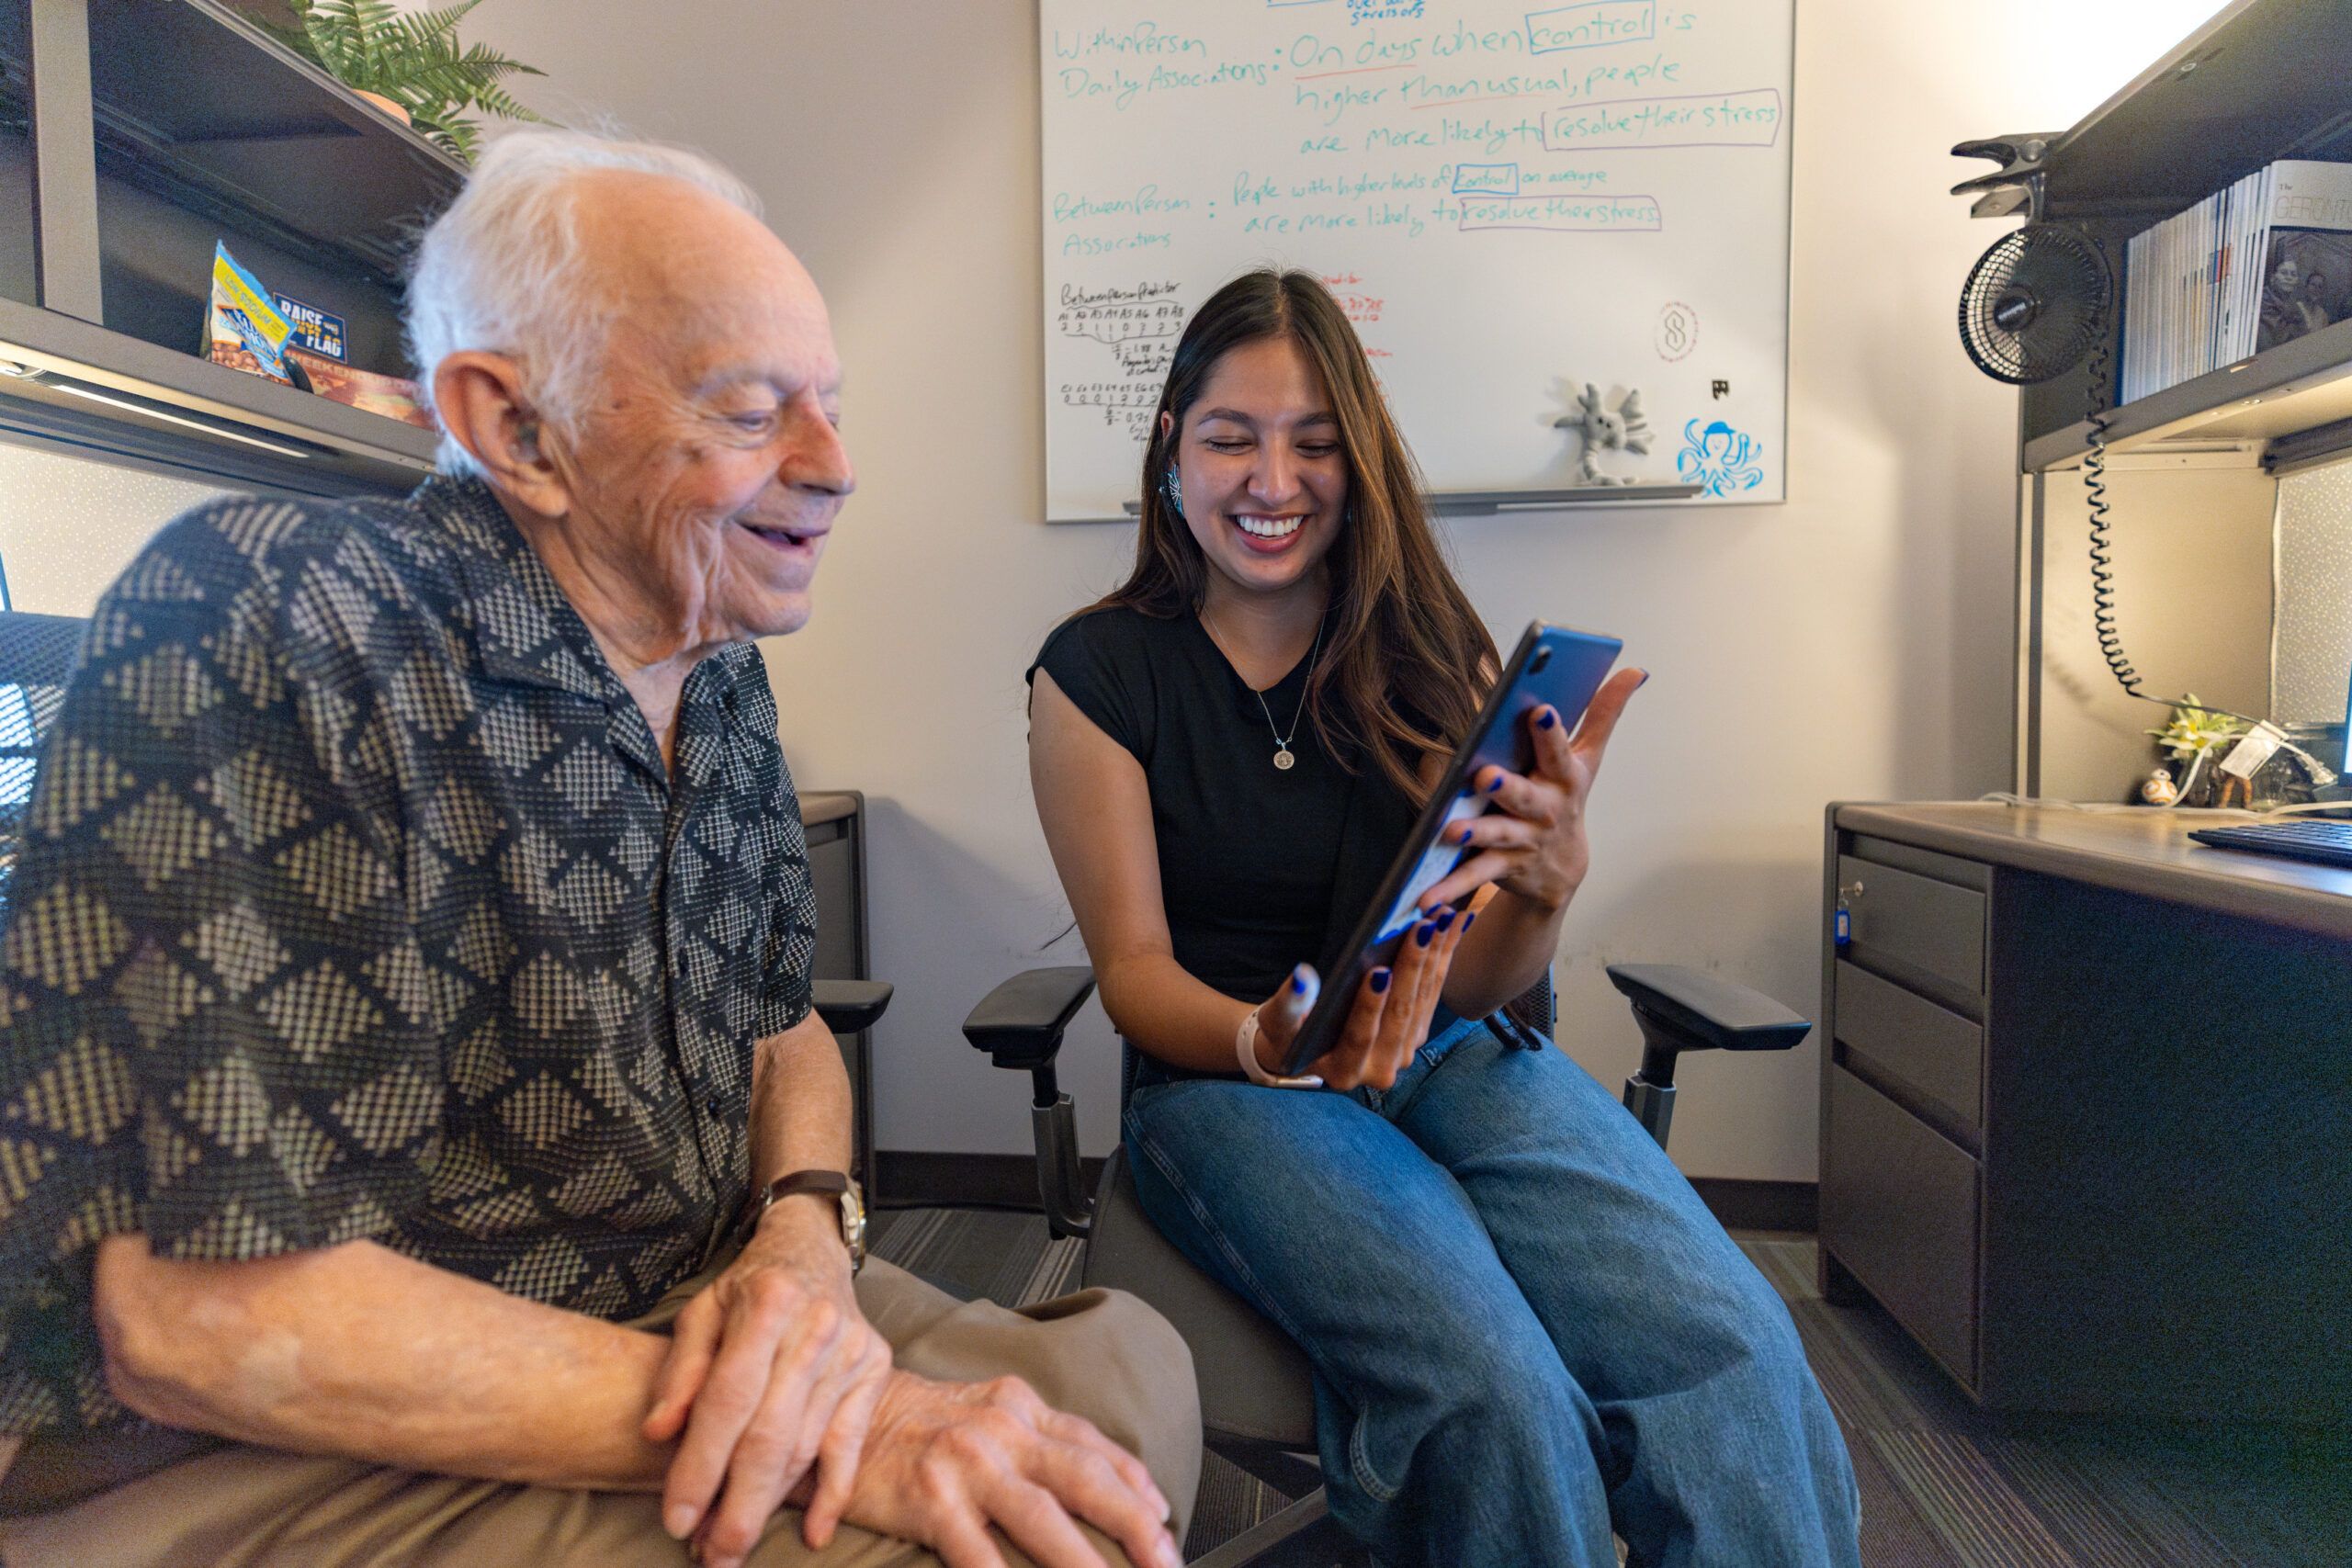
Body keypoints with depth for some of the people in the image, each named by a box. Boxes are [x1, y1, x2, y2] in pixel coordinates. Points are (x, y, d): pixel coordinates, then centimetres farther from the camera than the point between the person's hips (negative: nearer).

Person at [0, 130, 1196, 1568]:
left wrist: (807, 1236, -14)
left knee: (1130, 1371, -1)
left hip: (688, 1313, 7)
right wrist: (844, 1427, -26)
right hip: (273, 1452, -6)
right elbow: (206, 1307, -25)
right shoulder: (264, 624, -21)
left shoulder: (724, 672, 2)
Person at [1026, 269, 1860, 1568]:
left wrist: (1546, 886, -24)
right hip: (1222, 1073, -2)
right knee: (1493, 1388, -31)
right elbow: (1134, 967, -4)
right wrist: (1268, 1047, -26)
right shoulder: (1098, 671, -1)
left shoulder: (1427, 655, 5)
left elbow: (1472, 986, 0)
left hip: (1449, 1057, 3)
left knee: (1731, 1350, -27)